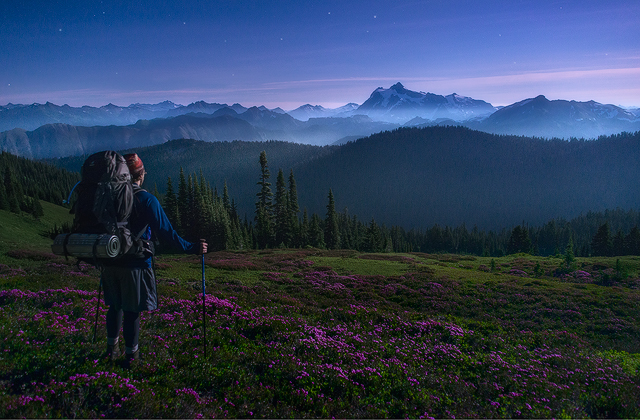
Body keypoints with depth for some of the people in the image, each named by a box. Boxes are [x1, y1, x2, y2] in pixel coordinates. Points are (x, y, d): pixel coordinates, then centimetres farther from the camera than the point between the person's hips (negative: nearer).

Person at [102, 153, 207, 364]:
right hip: (135, 263, -5)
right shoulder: (146, 199, -13)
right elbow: (165, 232, -17)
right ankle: (131, 354, 17)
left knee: (115, 306, 20)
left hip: (110, 262, 5)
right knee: (132, 310, 6)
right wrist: (191, 248, -11)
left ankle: (112, 348, 30)